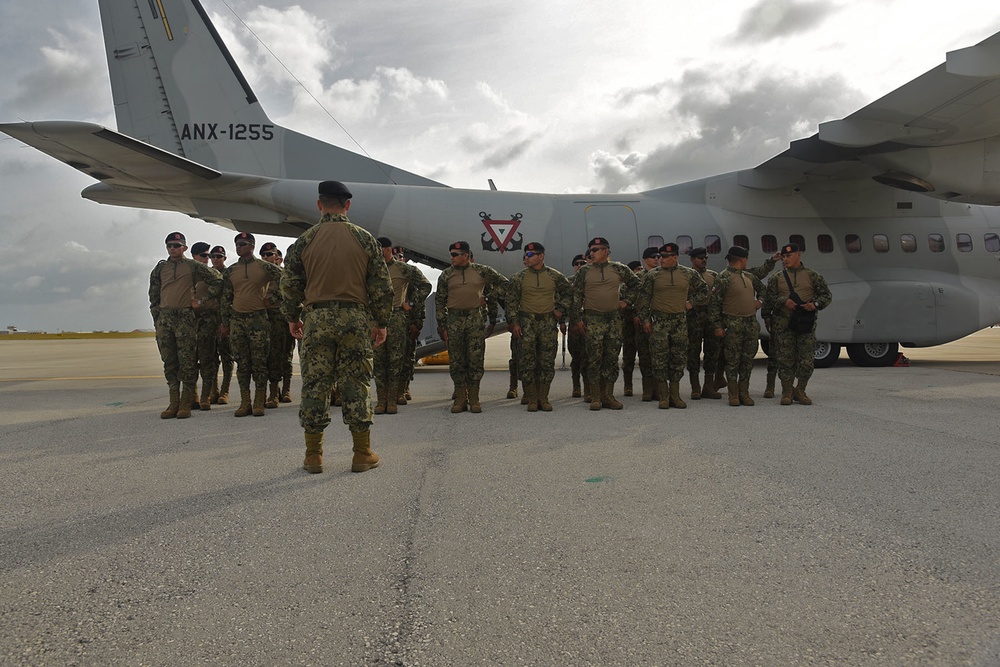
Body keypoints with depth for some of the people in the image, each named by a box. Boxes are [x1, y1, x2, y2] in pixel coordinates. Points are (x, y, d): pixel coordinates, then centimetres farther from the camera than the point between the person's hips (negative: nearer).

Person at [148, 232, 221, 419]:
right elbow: (154, 295, 19)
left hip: (185, 317, -4)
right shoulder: (160, 268, 15)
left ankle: (186, 404, 0)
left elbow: (217, 282, 6)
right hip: (164, 318, 4)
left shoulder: (193, 266, 3)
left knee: (187, 362, -5)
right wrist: (156, 317, 11)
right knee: (169, 362, 6)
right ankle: (174, 403, 11)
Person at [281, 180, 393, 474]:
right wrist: (381, 322, 10)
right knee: (356, 385, 4)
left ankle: (313, 455, 11)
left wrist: (292, 318, 19)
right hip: (356, 317, 0)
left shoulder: (304, 240, 3)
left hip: (317, 318, 0)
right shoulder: (364, 238, 3)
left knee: (314, 385, 6)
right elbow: (381, 286, 2)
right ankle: (363, 454, 9)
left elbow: (290, 284, 6)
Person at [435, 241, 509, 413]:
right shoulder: (446, 275, 7)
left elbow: (503, 283, 14)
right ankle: (460, 399, 10)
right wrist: (441, 325, 2)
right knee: (456, 361, 1)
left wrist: (489, 298, 4)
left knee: (476, 360, -1)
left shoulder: (481, 271, 5)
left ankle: (474, 399, 7)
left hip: (476, 319, -1)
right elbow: (439, 301, 8)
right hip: (454, 320, 1)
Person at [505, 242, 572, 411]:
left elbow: (568, 293, 17)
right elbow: (511, 301, 2)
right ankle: (532, 399, 7)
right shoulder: (519, 277, 1)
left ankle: (543, 398, 12)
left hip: (548, 322, 1)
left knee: (547, 362, 3)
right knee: (527, 363, -2)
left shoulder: (555, 276, 3)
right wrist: (513, 323, -5)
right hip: (526, 322, -1)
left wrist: (560, 309, 7)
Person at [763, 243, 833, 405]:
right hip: (783, 324, 0)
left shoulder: (812, 276, 8)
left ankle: (800, 391, 15)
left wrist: (815, 304, -11)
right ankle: (787, 392, 11)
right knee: (785, 359, 0)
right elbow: (769, 298, 3)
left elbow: (827, 295, 8)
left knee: (806, 359, 0)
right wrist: (784, 301, -14)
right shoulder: (777, 278, 10)